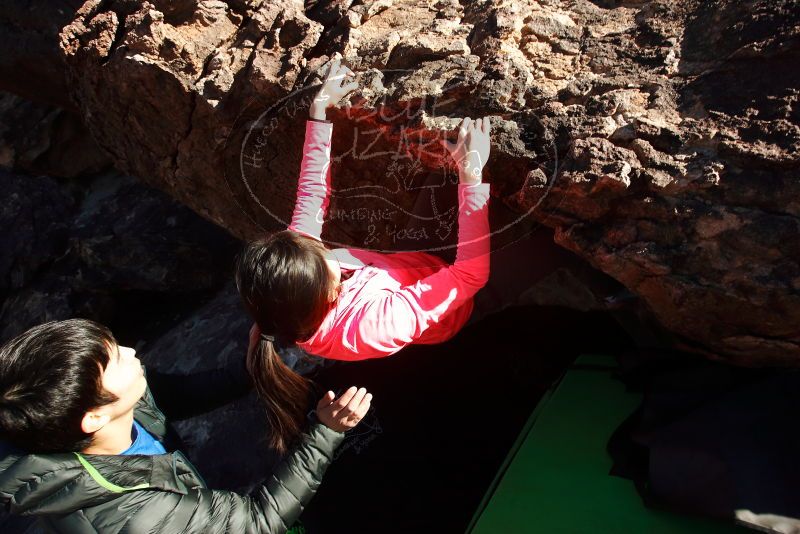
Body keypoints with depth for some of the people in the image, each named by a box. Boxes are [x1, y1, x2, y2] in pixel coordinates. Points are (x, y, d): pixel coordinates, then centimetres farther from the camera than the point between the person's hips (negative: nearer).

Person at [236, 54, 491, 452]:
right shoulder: (376, 326, -47)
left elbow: (312, 193, -18)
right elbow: (472, 273, -43)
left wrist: (320, 109, -16)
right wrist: (472, 174, -45)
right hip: (458, 306, -6)